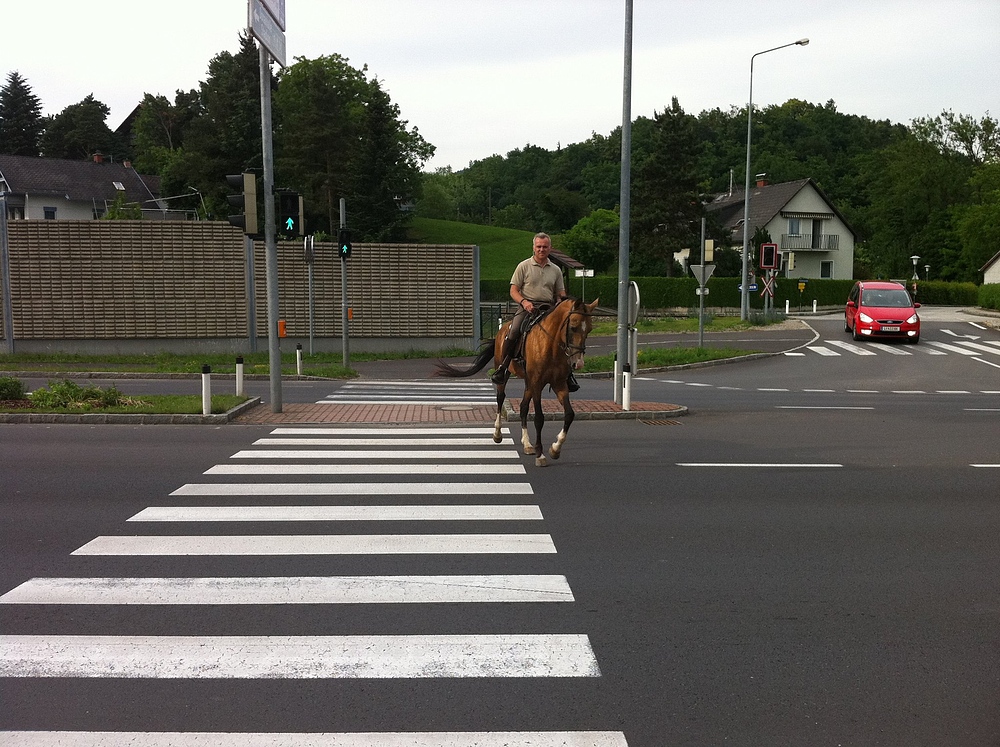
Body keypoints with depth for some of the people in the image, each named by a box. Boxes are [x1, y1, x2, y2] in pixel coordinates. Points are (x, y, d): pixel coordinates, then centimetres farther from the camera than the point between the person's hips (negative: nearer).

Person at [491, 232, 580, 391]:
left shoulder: (555, 270, 16)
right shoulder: (524, 266, 7)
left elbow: (561, 294, 18)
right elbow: (513, 290, 3)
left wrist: (562, 302, -6)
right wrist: (524, 302, -16)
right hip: (527, 307, -3)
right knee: (513, 331, -27)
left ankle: (567, 372, -3)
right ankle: (502, 367, -13)